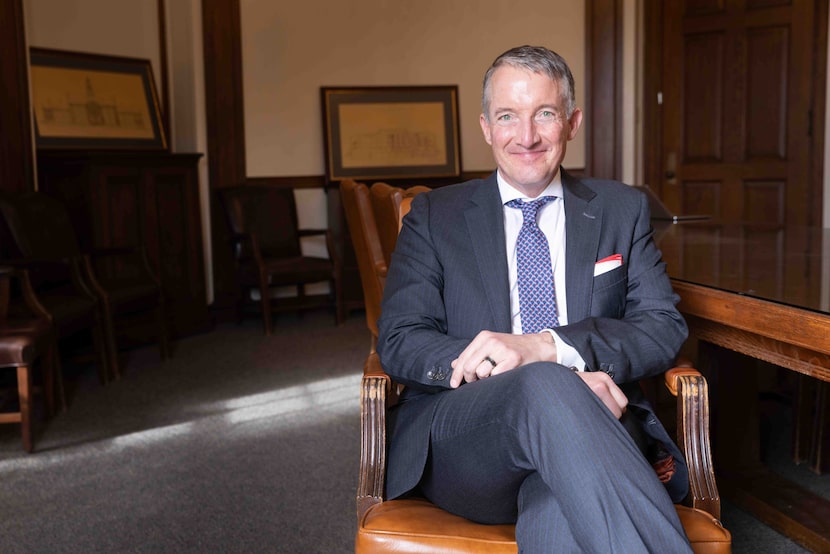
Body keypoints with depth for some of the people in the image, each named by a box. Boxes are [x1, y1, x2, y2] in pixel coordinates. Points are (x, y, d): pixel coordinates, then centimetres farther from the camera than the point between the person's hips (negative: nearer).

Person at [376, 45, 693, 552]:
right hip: (461, 441, 1)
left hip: (596, 427, 0)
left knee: (560, 513, -39)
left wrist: (546, 345, -15)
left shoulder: (623, 210, 17)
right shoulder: (434, 217, 13)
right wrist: (561, 377, -16)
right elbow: (400, 341, 0)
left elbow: (666, 328, 7)